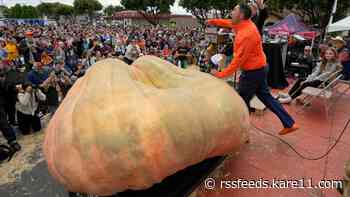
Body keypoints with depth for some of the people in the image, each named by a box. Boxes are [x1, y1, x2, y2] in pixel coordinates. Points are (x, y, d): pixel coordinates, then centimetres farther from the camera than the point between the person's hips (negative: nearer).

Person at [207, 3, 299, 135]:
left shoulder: (246, 34, -25)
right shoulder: (245, 24, 3)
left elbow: (238, 59, -26)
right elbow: (229, 23, 25)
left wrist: (221, 74, -23)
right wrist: (214, 21, 23)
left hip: (252, 72, -10)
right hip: (259, 69, 10)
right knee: (266, 96, 18)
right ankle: (289, 124, 25)